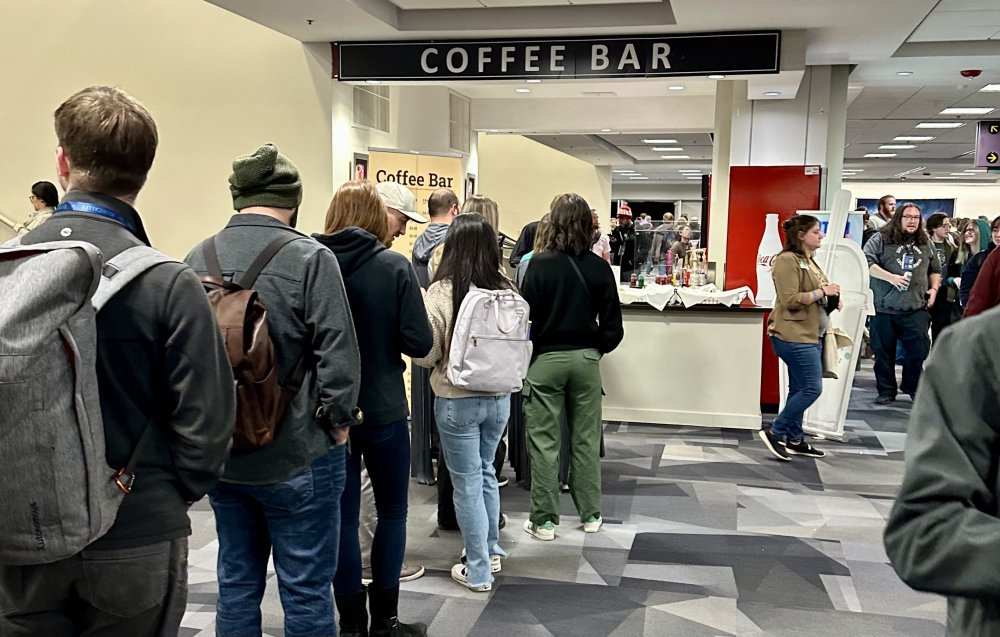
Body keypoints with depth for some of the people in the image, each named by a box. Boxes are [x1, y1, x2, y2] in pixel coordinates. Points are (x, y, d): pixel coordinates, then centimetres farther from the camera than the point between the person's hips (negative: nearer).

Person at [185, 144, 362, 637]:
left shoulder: (197, 259, 3)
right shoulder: (310, 258, -14)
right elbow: (337, 352, -17)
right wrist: (339, 420, -3)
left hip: (221, 453, 5)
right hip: (297, 456, -5)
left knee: (237, 583, 17)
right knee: (306, 591, 6)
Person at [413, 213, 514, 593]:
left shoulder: (442, 291, -16)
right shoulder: (506, 291, -6)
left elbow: (426, 355, -13)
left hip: (457, 400, -4)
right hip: (499, 397, 4)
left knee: (467, 483, 7)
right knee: (486, 473, 23)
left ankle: (478, 571, 16)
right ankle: (491, 551, 36)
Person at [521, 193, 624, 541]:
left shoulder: (540, 264, -11)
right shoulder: (599, 268, -2)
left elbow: (527, 315, -10)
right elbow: (613, 326, 0)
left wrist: (526, 354, 6)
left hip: (546, 358, -3)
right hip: (586, 358, 3)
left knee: (544, 440, 5)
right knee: (586, 438, 13)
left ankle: (544, 519, 10)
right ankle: (590, 514, 22)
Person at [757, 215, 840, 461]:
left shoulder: (809, 260, 16)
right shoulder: (788, 260, -14)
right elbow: (790, 300, -21)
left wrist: (831, 299, 9)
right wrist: (822, 292, -17)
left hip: (810, 335, 10)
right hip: (795, 335, -10)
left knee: (800, 389, 13)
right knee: (812, 388, -9)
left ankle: (794, 440, 21)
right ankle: (774, 432, 0)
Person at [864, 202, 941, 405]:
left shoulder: (926, 243, 15)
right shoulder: (881, 239, 0)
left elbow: (935, 270, 27)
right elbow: (867, 263, -11)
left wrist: (934, 288, 10)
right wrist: (891, 277, -16)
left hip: (916, 309, 3)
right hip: (885, 307, -2)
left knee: (919, 350, -1)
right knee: (884, 352, 5)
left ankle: (913, 388, 17)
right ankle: (886, 391, 18)